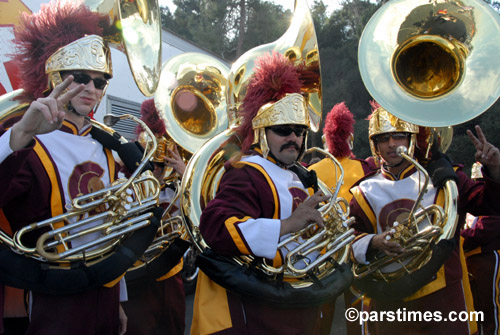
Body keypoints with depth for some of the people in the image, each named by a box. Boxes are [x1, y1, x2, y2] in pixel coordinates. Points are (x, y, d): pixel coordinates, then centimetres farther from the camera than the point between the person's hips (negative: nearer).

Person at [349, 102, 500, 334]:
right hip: (389, 302, 1)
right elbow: (351, 241, 2)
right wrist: (374, 242, -18)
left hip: (443, 298, -1)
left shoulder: (441, 179, 1)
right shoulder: (365, 192, 4)